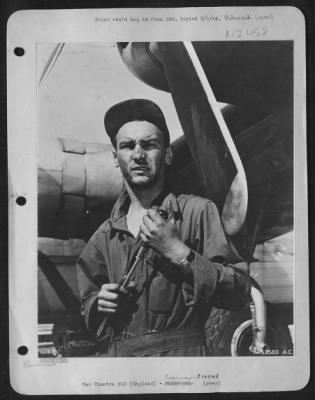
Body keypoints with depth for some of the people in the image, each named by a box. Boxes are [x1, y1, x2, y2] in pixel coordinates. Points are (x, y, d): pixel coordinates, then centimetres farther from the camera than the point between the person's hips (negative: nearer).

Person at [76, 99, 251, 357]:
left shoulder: (198, 212, -4)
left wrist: (177, 252, -17)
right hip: (114, 355, 4)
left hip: (179, 354, -3)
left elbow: (240, 292, -9)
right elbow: (88, 304, 21)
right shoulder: (105, 236, 9)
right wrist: (99, 303, -1)